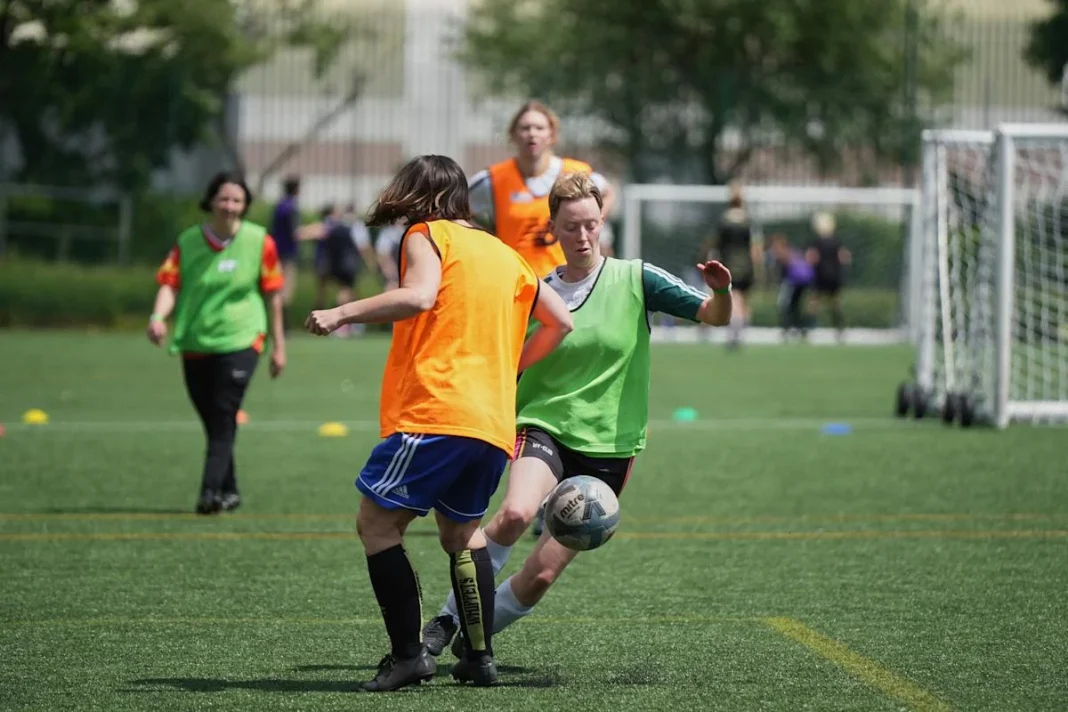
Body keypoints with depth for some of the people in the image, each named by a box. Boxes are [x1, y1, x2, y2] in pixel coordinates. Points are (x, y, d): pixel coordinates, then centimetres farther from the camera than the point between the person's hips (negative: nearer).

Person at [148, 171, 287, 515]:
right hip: (195, 343, 3)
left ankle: (211, 492, -22)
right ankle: (229, 491, 25)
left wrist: (278, 345, 7)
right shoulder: (188, 242, 1)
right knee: (212, 422, 10)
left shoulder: (259, 242, -2)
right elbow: (170, 283, -7)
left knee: (224, 420, -16)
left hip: (240, 341, -3)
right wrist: (158, 316, -27)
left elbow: (273, 294, 4)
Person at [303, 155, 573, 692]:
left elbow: (419, 295, -17)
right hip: (495, 421, 7)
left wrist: (342, 314, -13)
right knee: (461, 531, 23)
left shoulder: (426, 235, 2)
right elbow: (559, 321, 25)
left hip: (435, 411, -7)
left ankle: (408, 653, -9)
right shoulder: (505, 255, 23)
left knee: (376, 522, -2)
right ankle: (480, 656, 19)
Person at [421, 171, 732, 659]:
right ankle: (448, 618, -19)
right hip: (545, 428, 0)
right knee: (516, 513, -32)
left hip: (609, 448, 0)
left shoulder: (634, 279, -1)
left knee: (542, 575, -4)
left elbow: (714, 316, -7)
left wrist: (721, 293, -29)